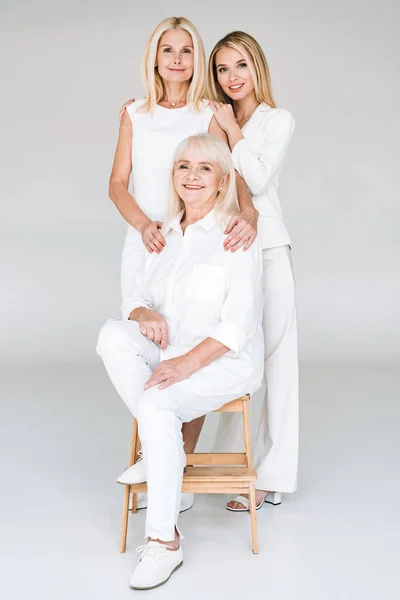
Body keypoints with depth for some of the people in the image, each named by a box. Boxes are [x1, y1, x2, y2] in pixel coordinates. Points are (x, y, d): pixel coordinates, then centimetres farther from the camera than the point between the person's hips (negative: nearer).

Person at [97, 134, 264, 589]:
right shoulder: (163, 234, 13)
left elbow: (239, 321, -15)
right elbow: (137, 296, 13)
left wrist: (188, 362, -26)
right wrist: (145, 314, -12)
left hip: (224, 361, -6)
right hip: (168, 353, 6)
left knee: (156, 404, -33)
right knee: (113, 334, -23)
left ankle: (164, 541, -22)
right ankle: (167, 451, -15)